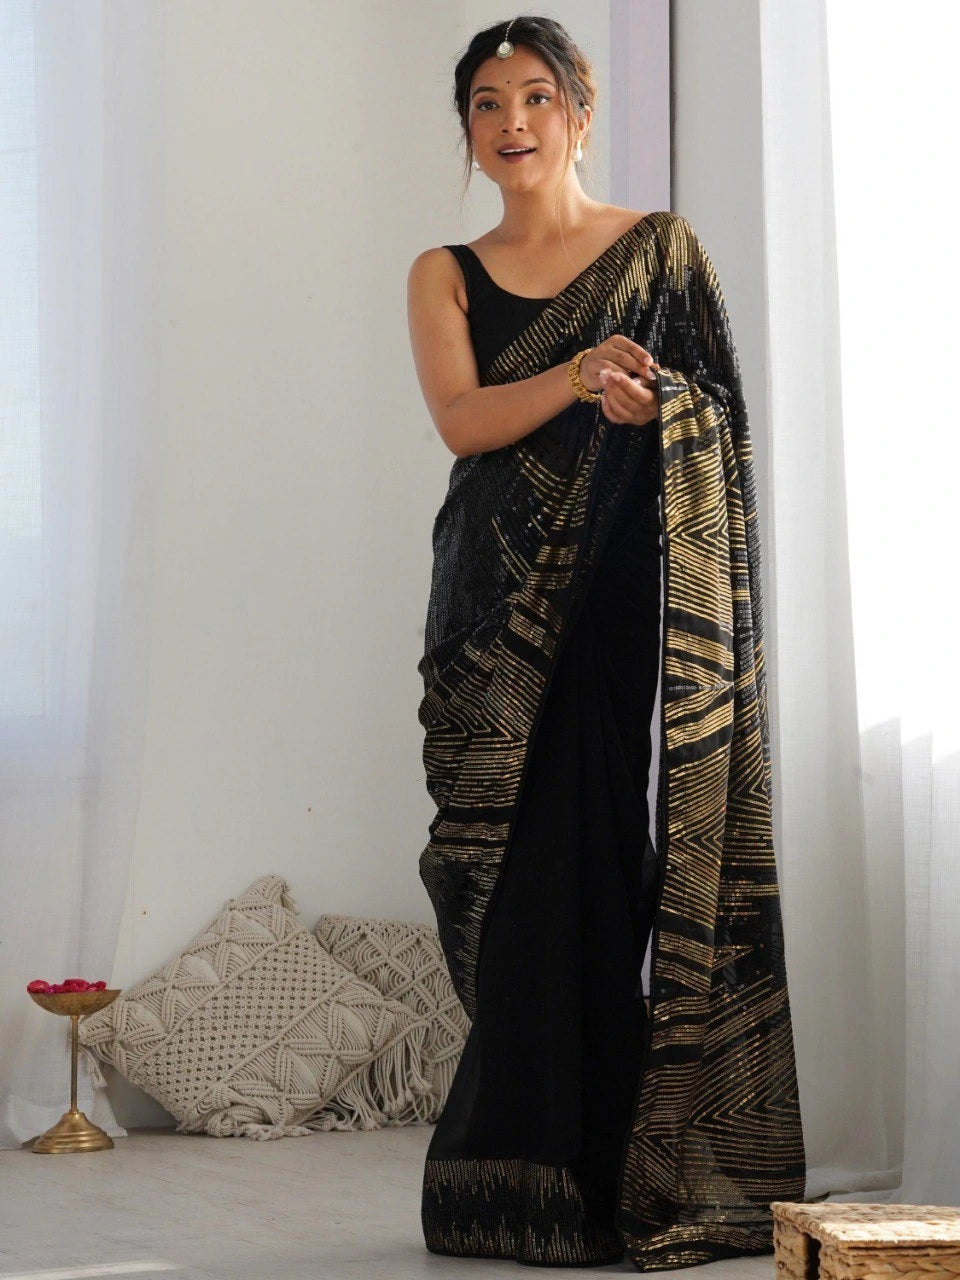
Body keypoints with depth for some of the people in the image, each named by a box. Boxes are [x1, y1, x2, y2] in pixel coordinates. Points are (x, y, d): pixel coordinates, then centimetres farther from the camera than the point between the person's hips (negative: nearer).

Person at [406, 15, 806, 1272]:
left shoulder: (661, 250, 9)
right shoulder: (445, 275, 14)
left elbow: (716, 421, 6)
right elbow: (461, 417, -3)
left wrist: (650, 397, -15)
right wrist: (577, 378, -19)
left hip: (621, 600, -2)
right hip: (499, 612, 2)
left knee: (579, 868, -9)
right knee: (518, 879, -2)